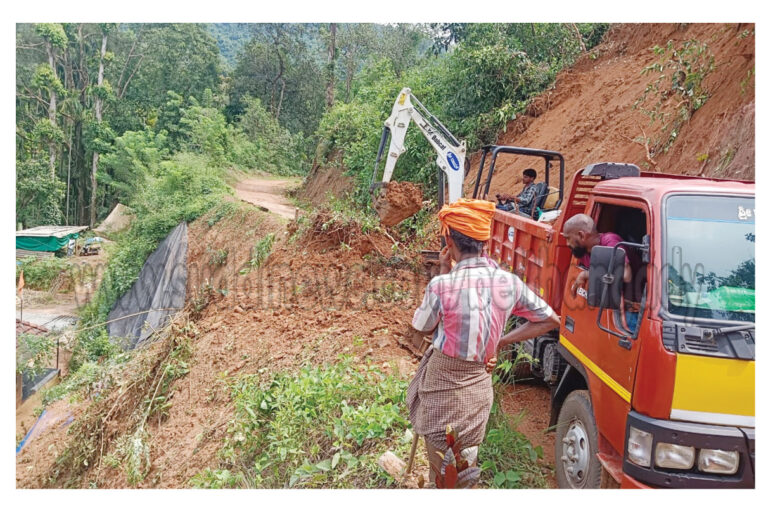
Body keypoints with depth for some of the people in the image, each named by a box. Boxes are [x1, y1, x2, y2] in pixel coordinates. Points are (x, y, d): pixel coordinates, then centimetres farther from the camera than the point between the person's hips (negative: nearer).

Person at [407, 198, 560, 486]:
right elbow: (551, 320, 2)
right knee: (465, 461, 26)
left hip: (443, 384, -4)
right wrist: (500, 342, 5)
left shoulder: (442, 285, -25)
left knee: (442, 465, 13)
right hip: (479, 384, 4)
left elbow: (423, 328, -5)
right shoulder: (508, 282, -10)